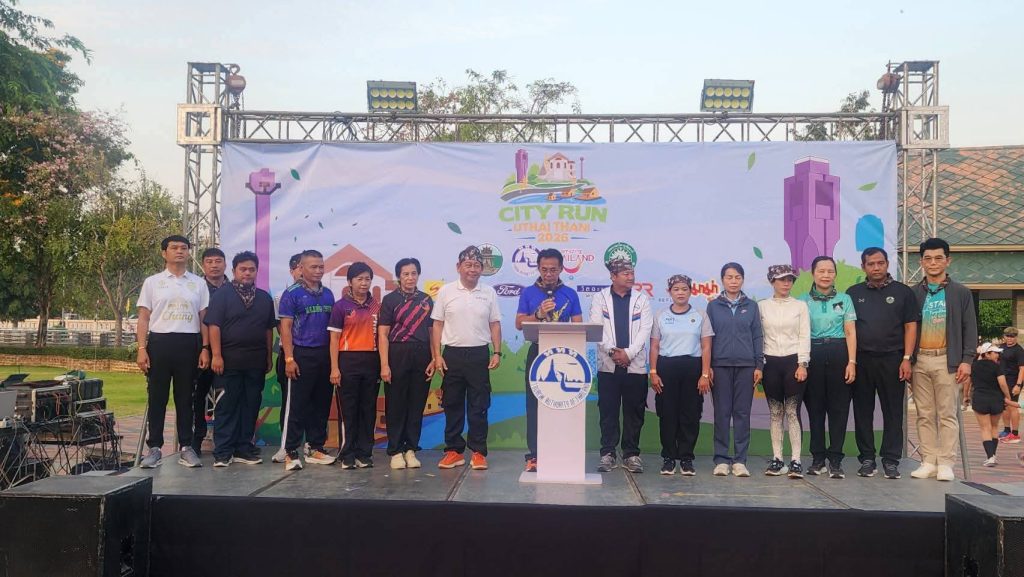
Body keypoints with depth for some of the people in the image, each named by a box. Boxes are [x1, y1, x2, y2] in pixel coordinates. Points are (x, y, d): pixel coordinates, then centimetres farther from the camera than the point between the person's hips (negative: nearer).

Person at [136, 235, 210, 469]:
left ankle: (186, 447, 12)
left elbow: (203, 319, 9)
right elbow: (144, 318, 5)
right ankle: (154, 448, 10)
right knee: (157, 397, 3)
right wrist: (142, 349, -5)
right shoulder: (152, 282, 7)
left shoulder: (198, 283, 9)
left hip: (189, 344, 1)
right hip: (159, 342, -1)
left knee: (185, 397, 6)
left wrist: (205, 348, 0)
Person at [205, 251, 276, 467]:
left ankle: (244, 448, 15)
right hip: (229, 361, -4)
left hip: (256, 362, 4)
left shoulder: (264, 298, 13)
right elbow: (214, 326, -7)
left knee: (251, 406, 7)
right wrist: (216, 355, -14)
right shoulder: (222, 295, 0)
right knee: (227, 406, -1)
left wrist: (269, 356, 11)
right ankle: (222, 451, 4)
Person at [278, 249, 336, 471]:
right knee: (297, 405, -2)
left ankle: (316, 448, 19)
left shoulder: (328, 294, 12)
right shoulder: (292, 293, -2)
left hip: (325, 355, 5)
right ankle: (291, 452, 4)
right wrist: (289, 358, -13)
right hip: (302, 354, -5)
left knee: (322, 404, 9)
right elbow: (285, 327, -6)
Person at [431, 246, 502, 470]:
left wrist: (497, 353, -1)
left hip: (479, 354, 0)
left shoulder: (489, 293, 7)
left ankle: (478, 452, 10)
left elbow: (495, 325, 8)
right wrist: (437, 356, -3)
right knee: (452, 405, 6)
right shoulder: (446, 291, 3)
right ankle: (454, 451, 15)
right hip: (452, 354, 0)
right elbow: (437, 325, 4)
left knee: (479, 406, 2)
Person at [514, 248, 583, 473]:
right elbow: (519, 323, 2)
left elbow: (578, 326, 6)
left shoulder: (570, 294, 8)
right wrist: (539, 314, -15)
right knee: (534, 404, -1)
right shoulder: (528, 293, 6)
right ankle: (534, 455, 2)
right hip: (537, 351, -1)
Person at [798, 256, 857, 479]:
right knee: (814, 407, 3)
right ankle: (818, 458, 12)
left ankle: (835, 460, 3)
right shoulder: (803, 301, 8)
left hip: (838, 354, 0)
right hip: (812, 354, 0)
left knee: (839, 408, -2)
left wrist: (852, 362, -5)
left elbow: (850, 333, 5)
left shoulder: (844, 299, 9)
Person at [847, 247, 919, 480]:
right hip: (861, 360, 2)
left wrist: (906, 358, -5)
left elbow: (911, 327, 3)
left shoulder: (902, 292, 6)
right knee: (863, 412, 5)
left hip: (892, 360, -1)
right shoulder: (853, 293, 10)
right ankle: (867, 459, 13)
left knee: (893, 412, 2)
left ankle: (891, 461, 8)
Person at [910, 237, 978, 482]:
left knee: (947, 414, -1)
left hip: (946, 360, -2)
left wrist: (966, 360, -7)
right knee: (925, 415, 5)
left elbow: (970, 329, 2)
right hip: (919, 361, 2)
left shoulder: (961, 293, 5)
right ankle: (928, 462, 10)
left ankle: (946, 464, 4)